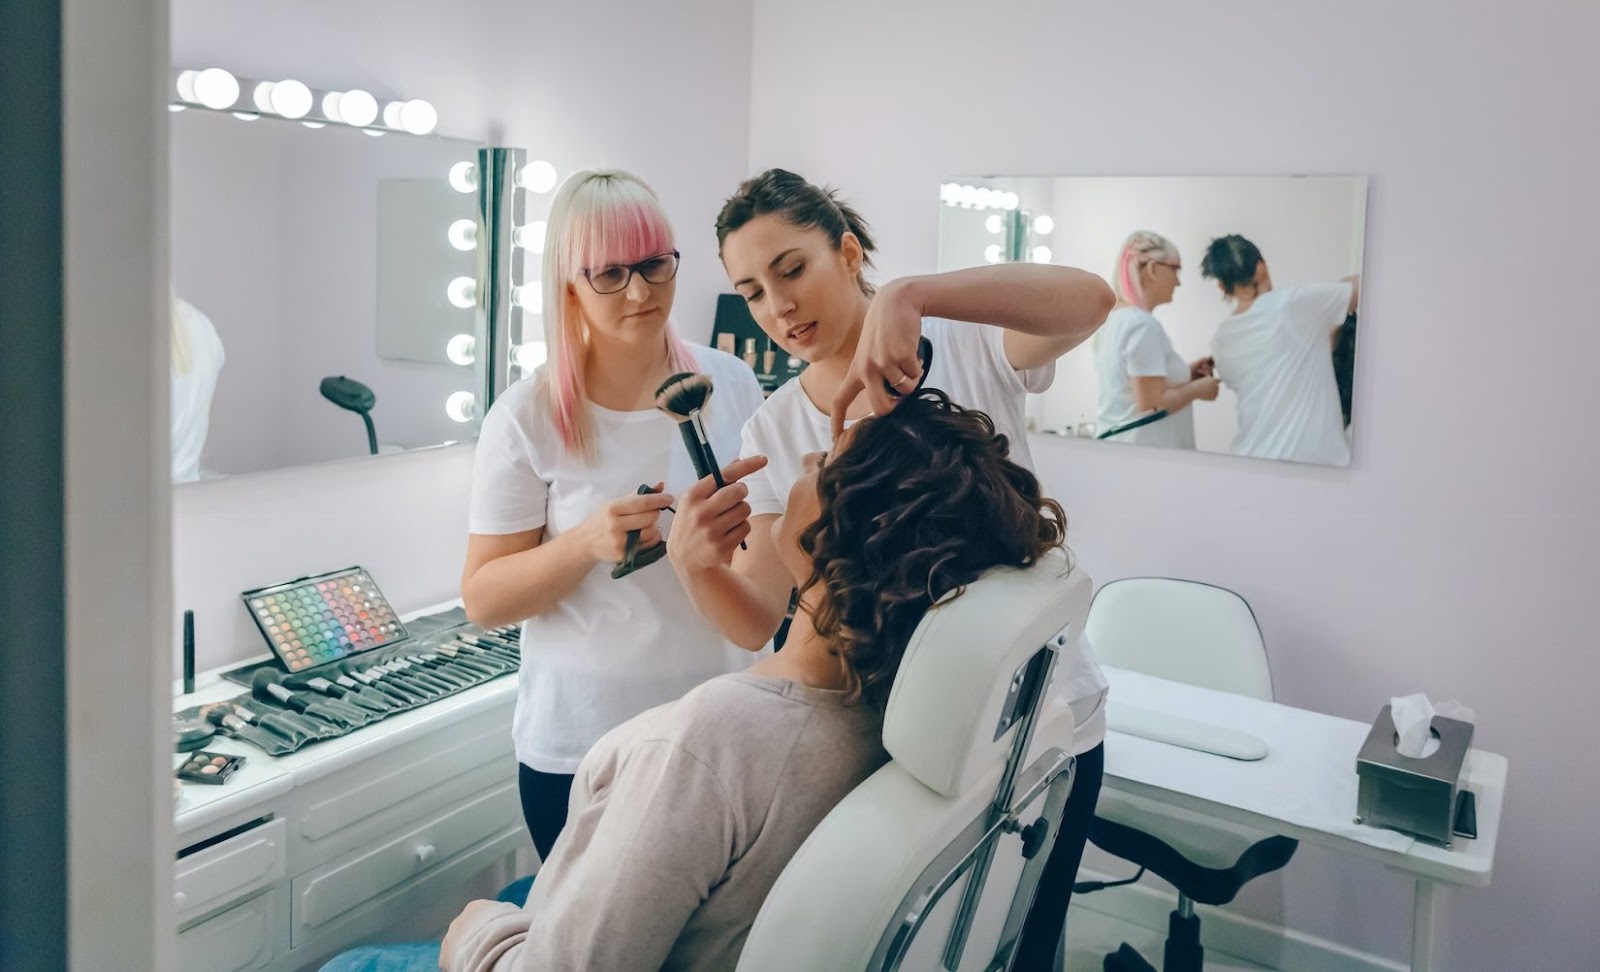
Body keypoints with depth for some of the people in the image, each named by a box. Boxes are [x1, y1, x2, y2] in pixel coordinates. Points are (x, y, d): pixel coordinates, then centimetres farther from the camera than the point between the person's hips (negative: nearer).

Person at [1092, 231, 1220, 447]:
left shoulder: (1112, 321, 10)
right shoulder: (1143, 324, -17)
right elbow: (1151, 404, -21)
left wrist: (1184, 375, 11)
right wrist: (1197, 389, -7)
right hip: (1143, 454, -9)